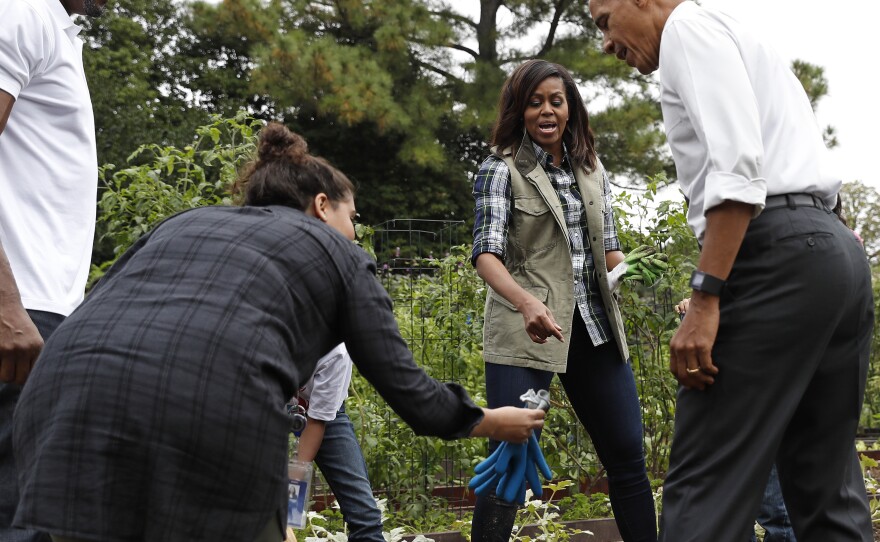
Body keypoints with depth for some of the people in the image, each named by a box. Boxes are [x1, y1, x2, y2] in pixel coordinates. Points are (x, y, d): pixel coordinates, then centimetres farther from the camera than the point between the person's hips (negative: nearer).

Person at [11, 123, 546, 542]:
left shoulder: (186, 222, 35)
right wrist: (491, 421, 40)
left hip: (65, 394, 4)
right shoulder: (337, 254, 25)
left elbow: (93, 311, 26)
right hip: (210, 409, -4)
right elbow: (405, 388, 25)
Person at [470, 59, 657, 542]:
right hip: (526, 332, -5)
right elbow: (487, 253, -14)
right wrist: (528, 304, -33)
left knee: (628, 456, 7)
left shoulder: (591, 168, 13)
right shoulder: (502, 169, -3)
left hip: (593, 326, 6)